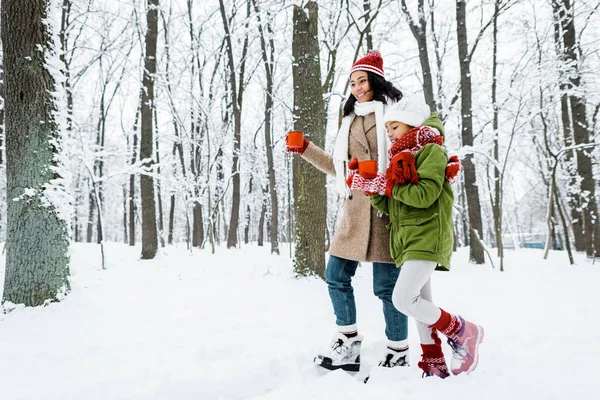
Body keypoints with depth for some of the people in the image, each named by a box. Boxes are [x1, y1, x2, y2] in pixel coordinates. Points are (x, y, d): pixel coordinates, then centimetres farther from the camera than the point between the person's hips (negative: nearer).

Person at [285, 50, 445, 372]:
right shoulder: (350, 120, 20)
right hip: (356, 209, 6)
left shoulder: (396, 108, 4)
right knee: (336, 275, 5)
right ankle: (348, 344, 18)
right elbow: (339, 168, 22)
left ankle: (398, 354, 11)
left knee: (386, 285, -4)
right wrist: (306, 150, 16)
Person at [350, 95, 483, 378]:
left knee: (403, 300, -17)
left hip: (427, 236, -8)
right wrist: (372, 188, -4)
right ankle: (434, 366, 20)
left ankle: (463, 333, 2)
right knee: (421, 304, 10)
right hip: (407, 239, 8)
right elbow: (388, 206, 13)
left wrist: (388, 185, -13)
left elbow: (425, 195, -20)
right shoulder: (400, 158, 20)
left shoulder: (431, 151, -4)